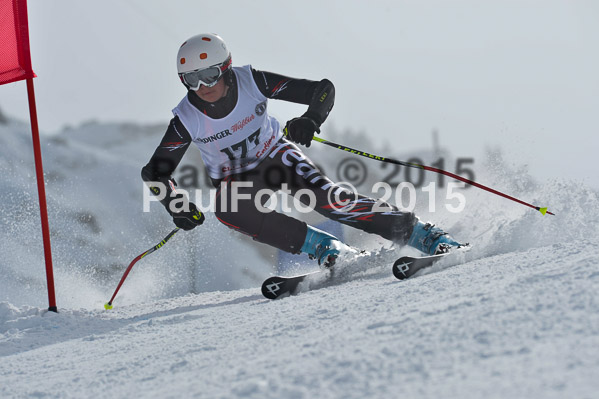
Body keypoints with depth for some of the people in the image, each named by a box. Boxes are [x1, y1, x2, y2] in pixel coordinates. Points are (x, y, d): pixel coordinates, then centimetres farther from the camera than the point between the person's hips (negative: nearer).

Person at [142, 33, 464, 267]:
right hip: (236, 180, 1)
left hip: (276, 156, -1)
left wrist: (312, 119, -41)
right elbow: (155, 171, -11)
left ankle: (419, 234, -20)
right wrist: (175, 205, -29)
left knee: (325, 197, -27)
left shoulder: (252, 82, -24)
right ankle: (321, 247, -24)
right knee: (226, 210, -33)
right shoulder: (186, 119, -22)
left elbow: (323, 89, -21)